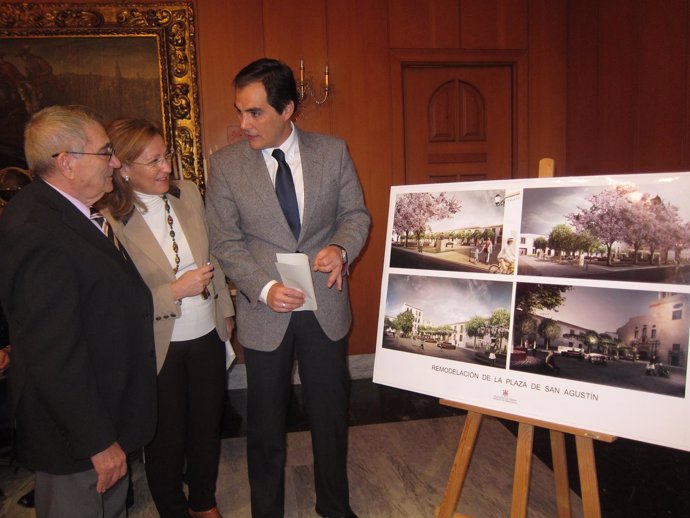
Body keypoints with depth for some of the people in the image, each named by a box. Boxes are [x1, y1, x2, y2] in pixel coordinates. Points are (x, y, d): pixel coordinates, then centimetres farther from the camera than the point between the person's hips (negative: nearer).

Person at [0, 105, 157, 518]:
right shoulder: (36, 233, -29)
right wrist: (100, 441, -21)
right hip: (74, 436, -9)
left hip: (107, 409, 9)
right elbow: (54, 360, -28)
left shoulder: (71, 210, 2)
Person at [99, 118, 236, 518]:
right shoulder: (110, 220, -19)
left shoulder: (188, 192, -4)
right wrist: (176, 291, -23)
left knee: (208, 425, 21)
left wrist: (226, 309, 12)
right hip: (158, 346, -4)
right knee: (167, 437, 15)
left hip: (207, 335, 5)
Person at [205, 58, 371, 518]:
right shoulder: (225, 164, -5)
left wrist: (341, 248, -17)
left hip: (325, 305, 1)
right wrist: (265, 288, -19)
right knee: (266, 420, 15)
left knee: (331, 412, 16)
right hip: (264, 311, -1)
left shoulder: (333, 151, -3)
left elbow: (356, 213, 4)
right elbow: (227, 242, -5)